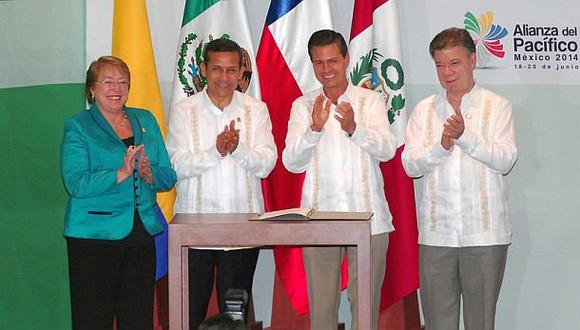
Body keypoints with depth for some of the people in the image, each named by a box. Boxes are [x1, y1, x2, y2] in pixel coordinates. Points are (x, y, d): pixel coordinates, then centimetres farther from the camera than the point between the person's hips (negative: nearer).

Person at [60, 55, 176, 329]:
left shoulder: (146, 121, 13)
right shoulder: (78, 127, -1)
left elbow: (168, 177, 10)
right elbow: (76, 184, -13)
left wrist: (149, 175, -11)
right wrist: (121, 174, -23)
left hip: (142, 235, 4)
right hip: (95, 235, -4)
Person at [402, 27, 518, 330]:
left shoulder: (496, 106, 3)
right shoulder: (424, 110, 10)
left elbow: (506, 160, -8)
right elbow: (410, 165, 1)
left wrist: (465, 136, -21)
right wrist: (441, 146, -16)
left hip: (484, 233, -2)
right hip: (436, 232, 2)